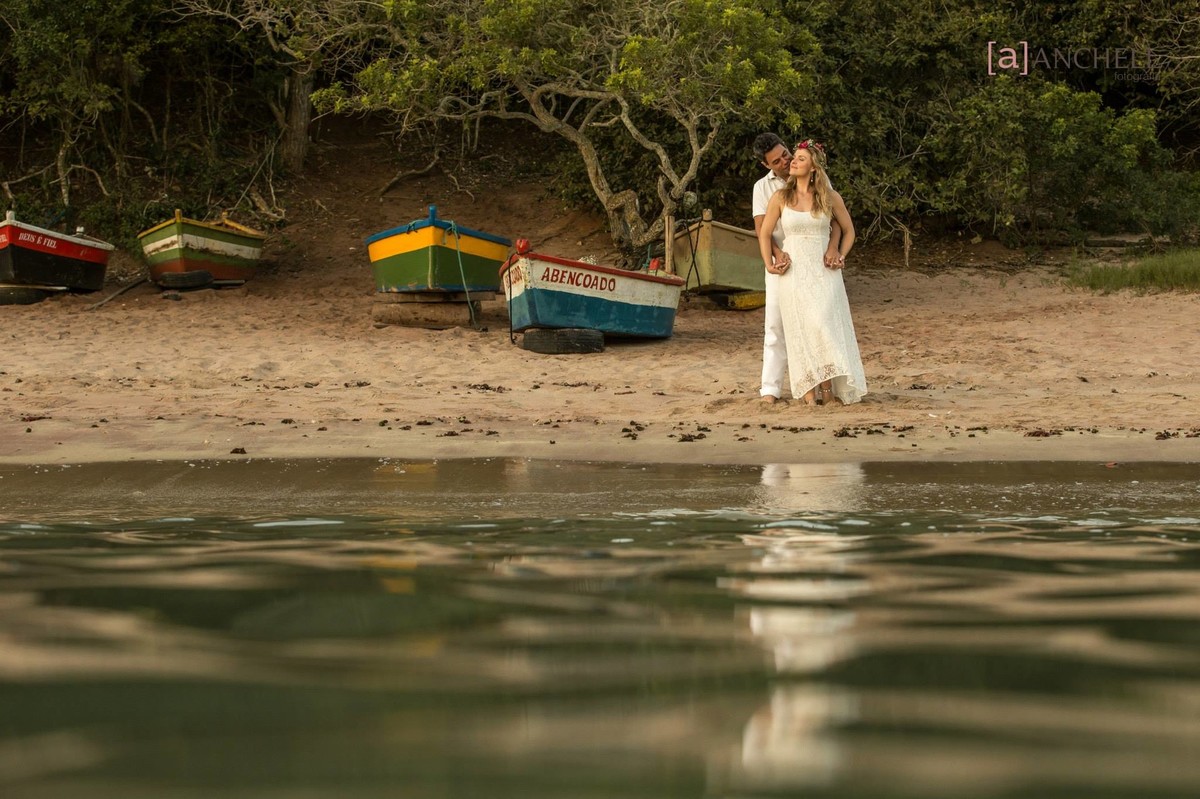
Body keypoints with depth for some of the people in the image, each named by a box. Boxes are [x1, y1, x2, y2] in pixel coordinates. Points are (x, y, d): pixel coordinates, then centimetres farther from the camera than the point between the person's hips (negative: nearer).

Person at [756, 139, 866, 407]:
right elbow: (764, 233, 8)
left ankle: (828, 385, -7)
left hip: (823, 272, -1)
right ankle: (809, 388, -2)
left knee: (823, 325, -13)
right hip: (794, 272, 1)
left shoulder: (830, 198, 2)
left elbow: (848, 230, 13)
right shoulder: (780, 198, 2)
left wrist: (840, 256, 1)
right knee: (800, 329, -4)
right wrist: (769, 264, -2)